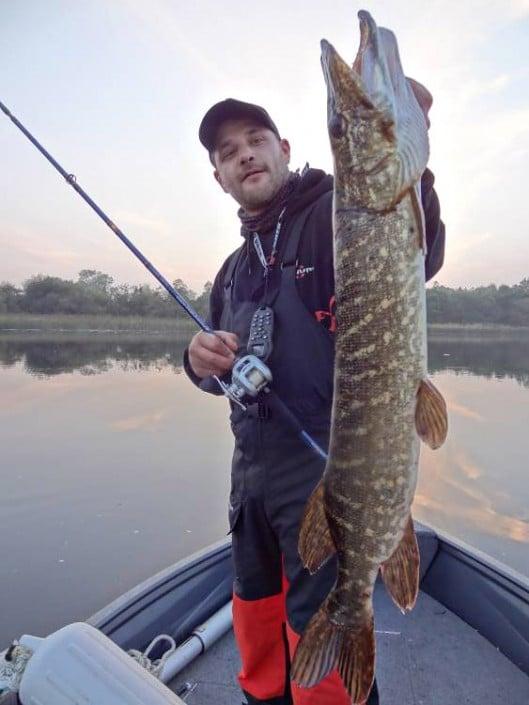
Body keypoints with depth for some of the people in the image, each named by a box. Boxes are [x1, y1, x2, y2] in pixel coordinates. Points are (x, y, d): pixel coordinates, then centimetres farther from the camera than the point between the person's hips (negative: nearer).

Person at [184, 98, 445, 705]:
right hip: (252, 472, 7)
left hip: (327, 471, -7)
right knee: (255, 623, 23)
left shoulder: (334, 213, -6)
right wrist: (202, 360, -4)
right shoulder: (234, 269, 15)